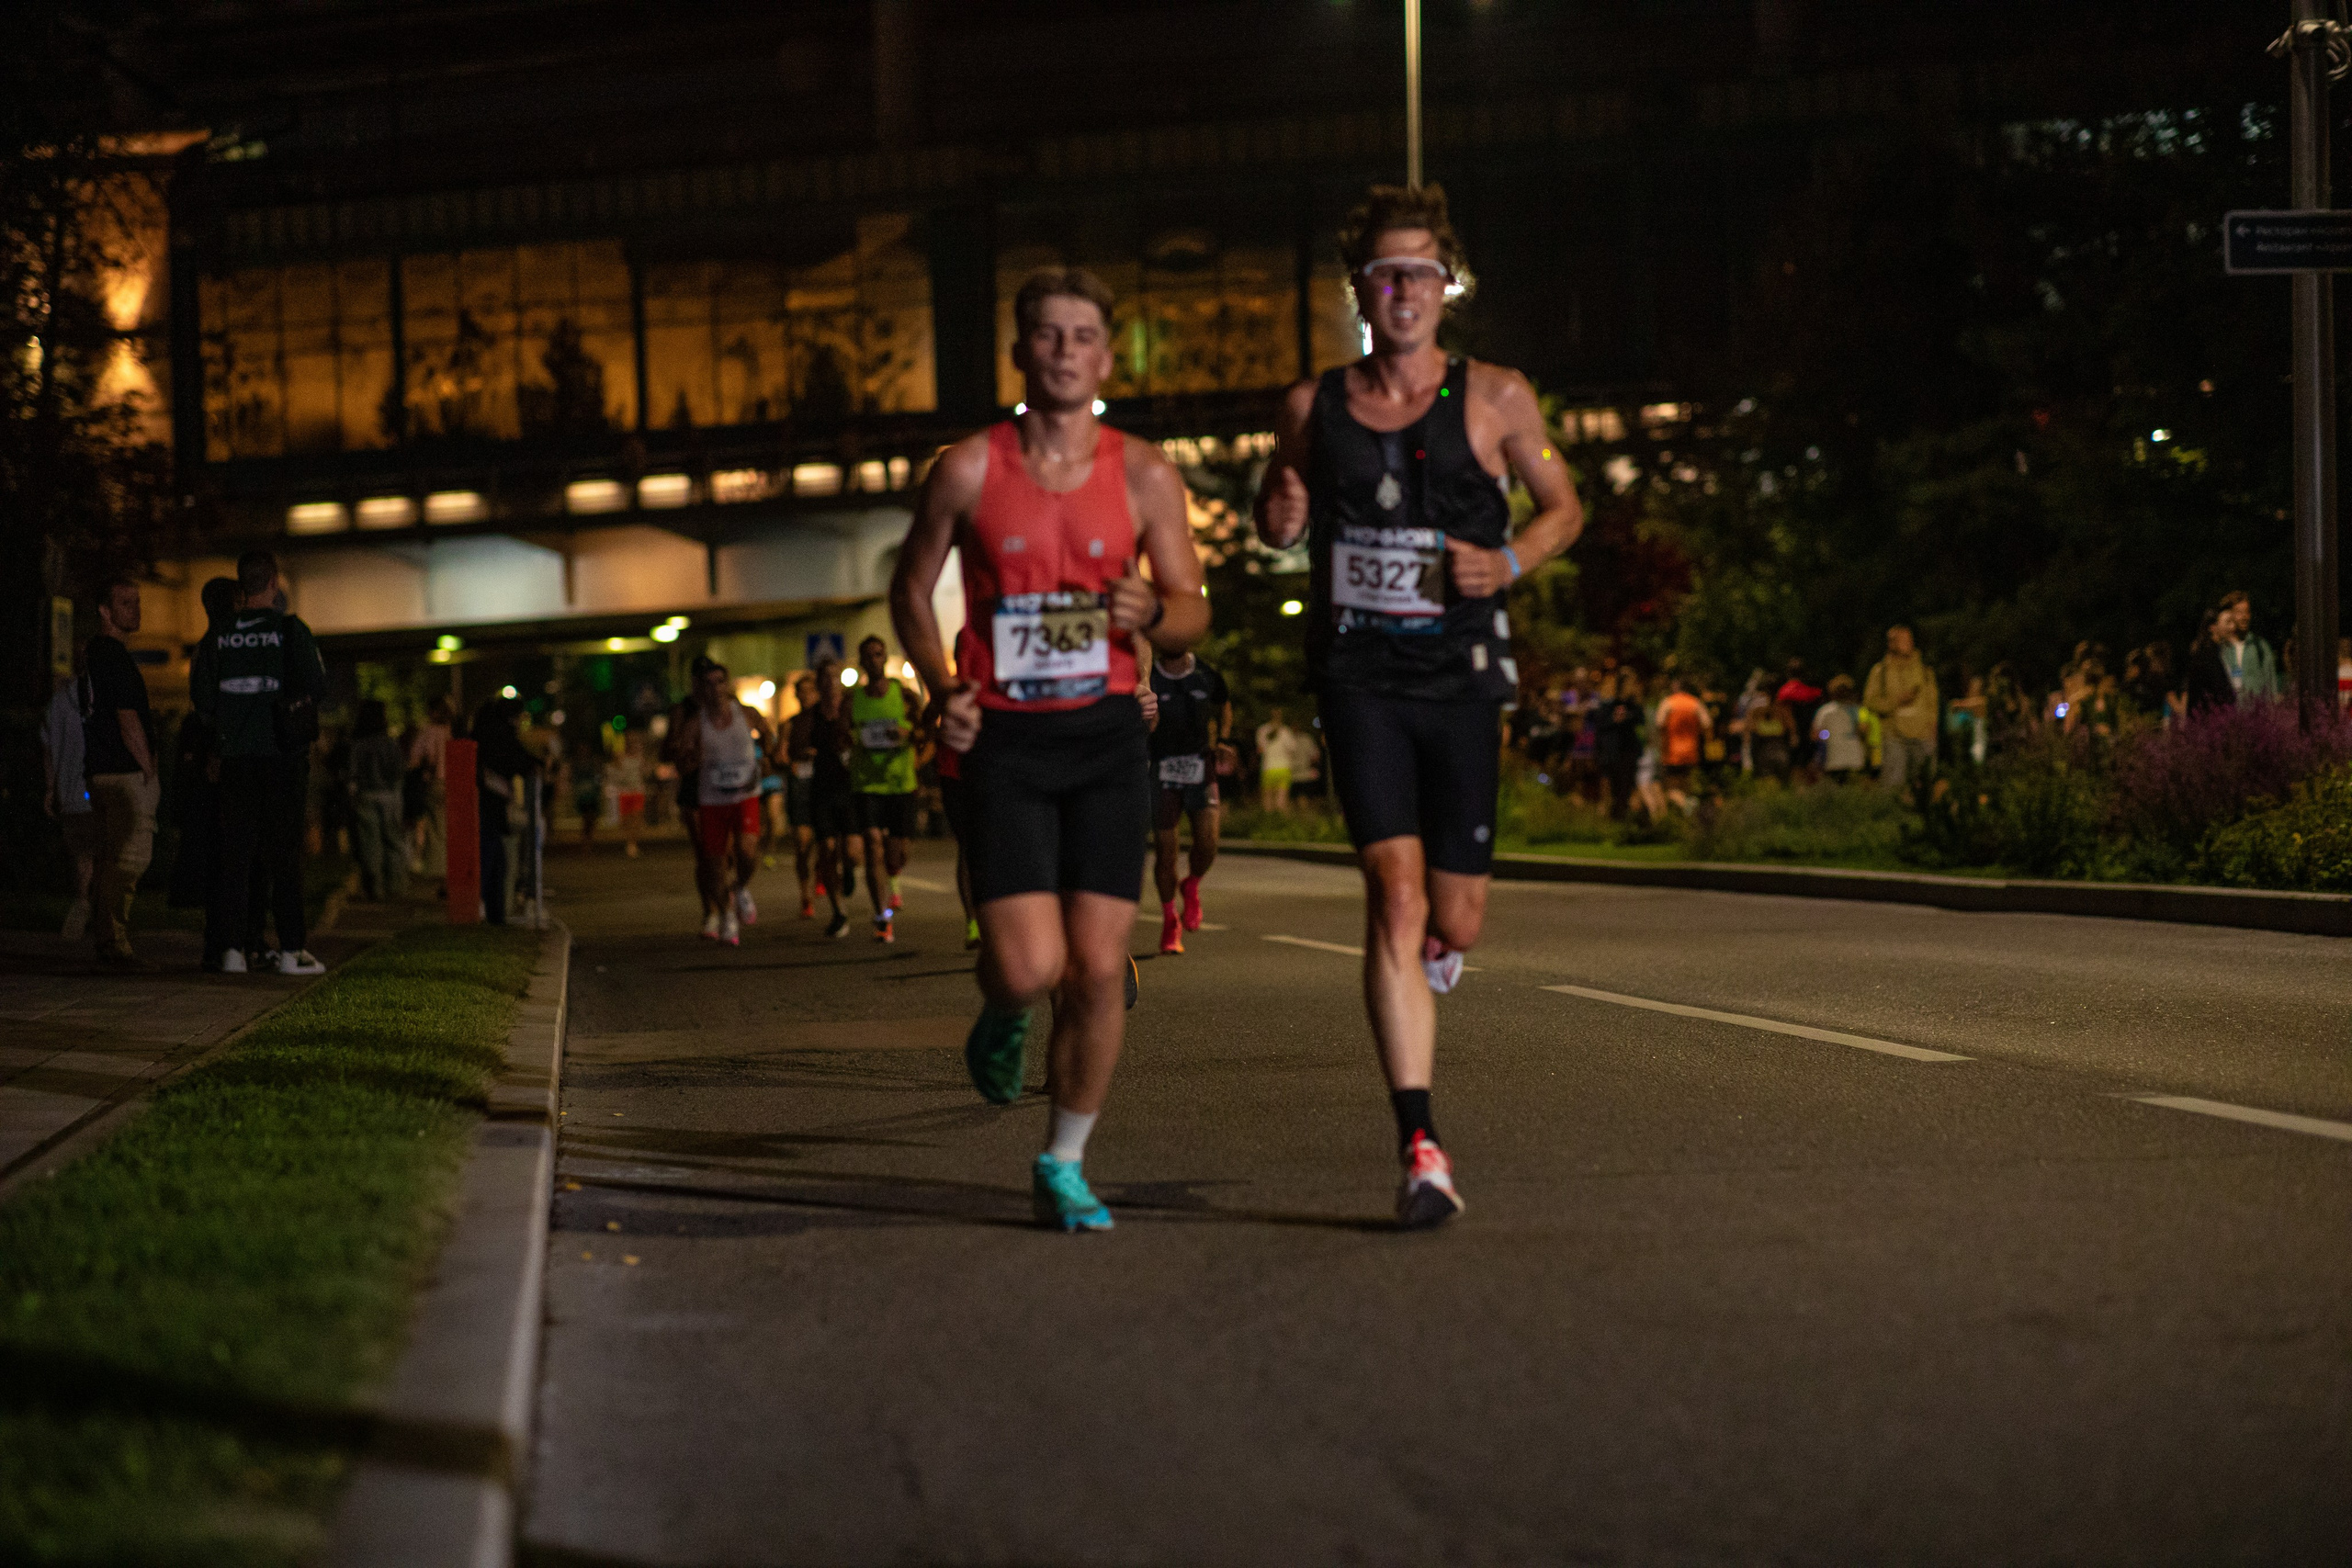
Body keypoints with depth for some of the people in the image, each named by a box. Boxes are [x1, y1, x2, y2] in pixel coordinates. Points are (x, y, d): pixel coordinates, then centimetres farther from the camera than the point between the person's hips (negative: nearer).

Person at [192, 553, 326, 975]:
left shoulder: (218, 635, 4)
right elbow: (317, 683, -10)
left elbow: (200, 694, 3)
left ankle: (231, 948, 0)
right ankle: (292, 950, 0)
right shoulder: (290, 630, -5)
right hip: (281, 754, -2)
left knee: (236, 852, 5)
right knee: (284, 852, 2)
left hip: (236, 756, 2)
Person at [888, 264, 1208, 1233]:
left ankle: (1062, 1167, 14)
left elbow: (1193, 616, 5)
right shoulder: (969, 471, -3)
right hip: (1005, 741, -1)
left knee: (1099, 970, -4)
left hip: (1106, 734, 1)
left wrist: (1151, 616, -19)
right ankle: (1004, 1016, 26)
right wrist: (942, 688, -3)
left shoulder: (1144, 477, 0)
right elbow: (911, 588, 11)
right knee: (1030, 967, -13)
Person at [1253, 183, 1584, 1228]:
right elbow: (1279, 511, 20)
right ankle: (1420, 1146, -17)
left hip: (1461, 678, 1)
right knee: (1395, 893, -16)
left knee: (1455, 920, 4)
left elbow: (1564, 506, 13)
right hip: (1357, 676, 0)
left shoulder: (1494, 399, 1)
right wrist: (1278, 523, -4)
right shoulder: (1312, 408, 5)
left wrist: (1511, 561, -7)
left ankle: (1436, 952, 46)